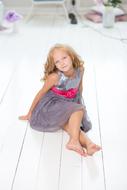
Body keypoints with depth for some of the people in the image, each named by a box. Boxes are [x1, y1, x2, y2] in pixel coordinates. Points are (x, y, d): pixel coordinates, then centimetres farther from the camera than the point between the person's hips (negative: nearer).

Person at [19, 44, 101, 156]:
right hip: (50, 105, -5)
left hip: (68, 104, 5)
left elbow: (79, 88, 7)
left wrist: (80, 103, 17)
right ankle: (74, 141, -40)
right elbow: (41, 93, -12)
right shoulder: (55, 76, -24)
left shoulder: (80, 70, -12)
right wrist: (29, 113, -4)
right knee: (79, 110, -28)